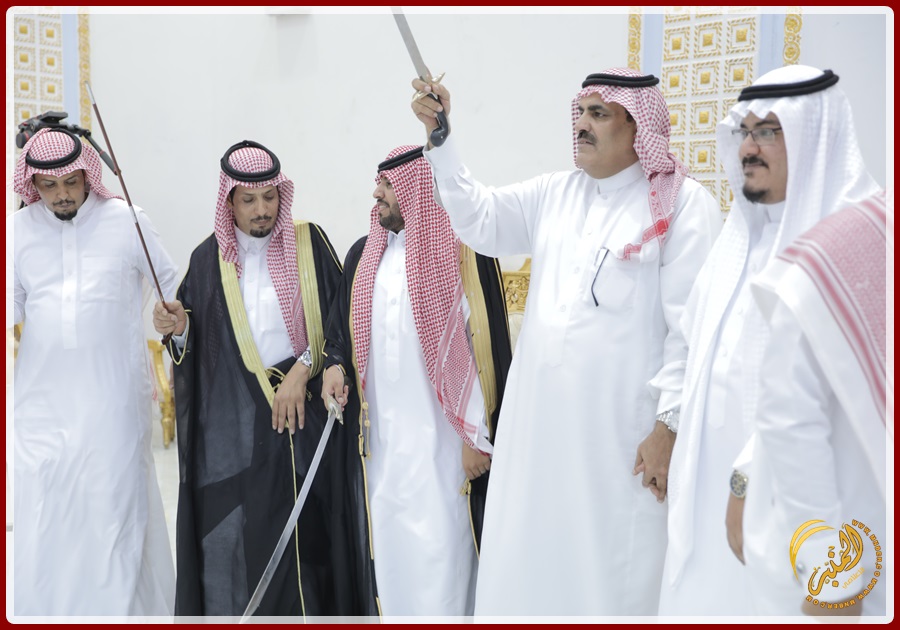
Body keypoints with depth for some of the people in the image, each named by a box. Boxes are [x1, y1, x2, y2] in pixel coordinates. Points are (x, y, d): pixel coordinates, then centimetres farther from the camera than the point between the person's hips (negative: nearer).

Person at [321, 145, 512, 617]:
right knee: (385, 544, 10)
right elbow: (340, 326, 23)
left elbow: (484, 351, -8)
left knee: (440, 551, -5)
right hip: (377, 438, 6)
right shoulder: (363, 255, 11)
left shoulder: (464, 255, -6)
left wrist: (478, 437, -11)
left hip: (441, 439, -5)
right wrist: (334, 363, 2)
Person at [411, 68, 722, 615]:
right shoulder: (554, 193, 12)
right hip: (541, 421, 6)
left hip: (623, 431, -5)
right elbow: (479, 220, 10)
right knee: (533, 560, 13)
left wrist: (671, 426, -12)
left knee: (617, 573, 3)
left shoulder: (683, 203, -7)